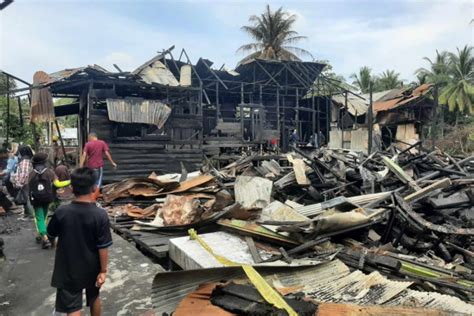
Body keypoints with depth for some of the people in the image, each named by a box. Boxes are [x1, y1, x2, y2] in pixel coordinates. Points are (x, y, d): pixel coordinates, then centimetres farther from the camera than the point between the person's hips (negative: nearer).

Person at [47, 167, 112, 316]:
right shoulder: (100, 214, -21)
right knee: (94, 298, 26)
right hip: (92, 269, 1)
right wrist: (103, 270, -5)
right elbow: (103, 247, -17)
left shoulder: (61, 212, -18)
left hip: (68, 270, 0)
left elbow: (51, 233, 3)